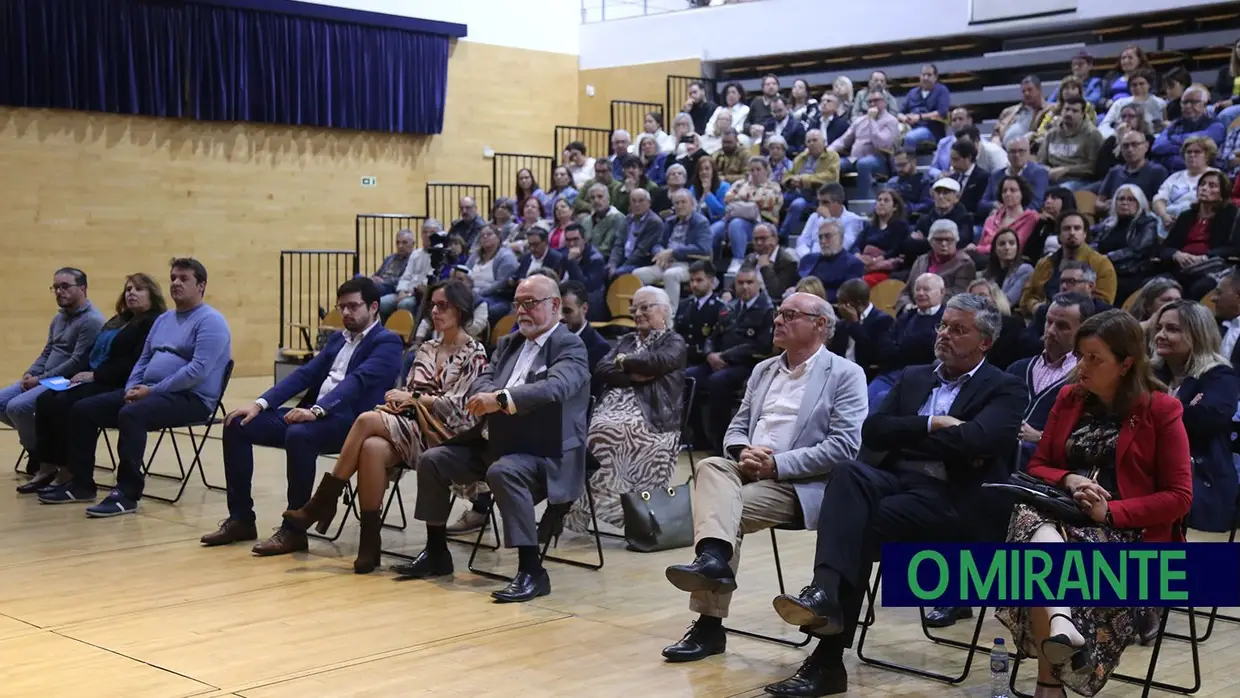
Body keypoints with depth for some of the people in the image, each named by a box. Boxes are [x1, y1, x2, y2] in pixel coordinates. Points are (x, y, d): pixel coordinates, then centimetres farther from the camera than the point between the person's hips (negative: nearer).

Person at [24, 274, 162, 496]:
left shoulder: (154, 323, -7)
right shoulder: (118, 321, 24)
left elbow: (134, 363, -19)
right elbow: (94, 353, 22)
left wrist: (95, 374, -20)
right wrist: (81, 374, 2)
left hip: (118, 386, -9)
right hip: (93, 380, 9)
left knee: (64, 403, -27)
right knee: (44, 400, -12)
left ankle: (68, 473, -19)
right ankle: (47, 468, -13)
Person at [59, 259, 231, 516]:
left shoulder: (209, 321, -8)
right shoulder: (163, 319, 21)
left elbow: (198, 370, -19)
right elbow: (143, 360, 23)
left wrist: (151, 391, -18)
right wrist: (132, 388, 1)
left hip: (190, 398, -9)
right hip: (149, 392, 9)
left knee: (130, 414, -36)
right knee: (82, 410, -2)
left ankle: (128, 494, -30)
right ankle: (81, 484, 6)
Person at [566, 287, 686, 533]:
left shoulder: (674, 343, 12)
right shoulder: (626, 340, 28)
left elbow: (655, 362, -11)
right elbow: (601, 370, 12)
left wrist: (623, 361, 5)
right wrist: (632, 376, -4)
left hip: (650, 418, -5)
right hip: (612, 410, 5)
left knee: (612, 430, -32)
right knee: (599, 428, -28)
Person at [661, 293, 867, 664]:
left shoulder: (845, 375, 1)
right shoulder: (763, 370, 22)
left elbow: (843, 447, -11)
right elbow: (737, 427, 20)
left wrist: (776, 464, -16)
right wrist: (742, 452, -6)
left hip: (798, 483, -5)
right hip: (746, 471, 5)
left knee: (729, 509, -29)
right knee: (711, 467, -28)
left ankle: (709, 623, -25)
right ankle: (713, 556, -47)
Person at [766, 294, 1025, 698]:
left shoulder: (1004, 389, 6)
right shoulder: (913, 378, 23)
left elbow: (977, 440, -15)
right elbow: (873, 431, 8)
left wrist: (911, 435, -2)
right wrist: (935, 426, -3)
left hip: (954, 498, -4)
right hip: (895, 480, 5)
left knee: (865, 522, -30)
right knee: (849, 473, -31)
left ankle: (828, 659, -30)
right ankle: (825, 593, -48)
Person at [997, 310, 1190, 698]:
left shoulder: (1161, 409, 1)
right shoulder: (1069, 398, 15)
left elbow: (1179, 497, -3)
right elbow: (1037, 466, 18)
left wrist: (1111, 512, -16)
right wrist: (1069, 479, -7)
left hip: (1129, 533, -4)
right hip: (1062, 516, 4)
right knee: (1032, 520, -36)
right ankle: (1060, 621, -56)